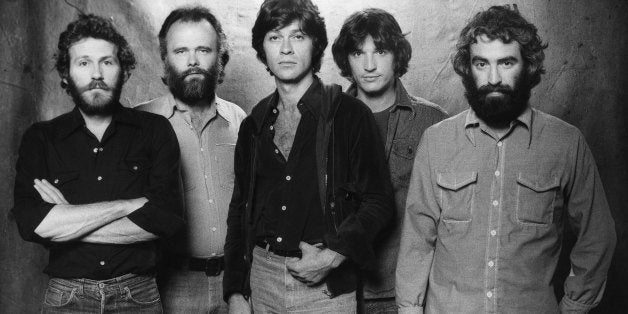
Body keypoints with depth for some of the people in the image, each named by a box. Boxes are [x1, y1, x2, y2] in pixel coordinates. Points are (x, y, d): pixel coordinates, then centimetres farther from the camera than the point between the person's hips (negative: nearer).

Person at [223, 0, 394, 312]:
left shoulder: (349, 114, -6)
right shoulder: (253, 125, 7)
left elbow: (378, 201, -6)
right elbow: (239, 210, 11)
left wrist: (334, 256, -18)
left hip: (325, 286, -3)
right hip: (261, 279, 4)